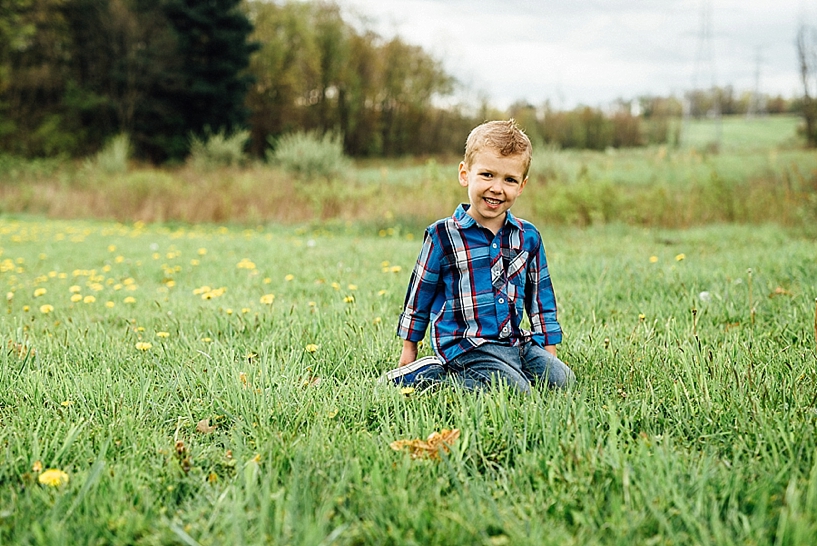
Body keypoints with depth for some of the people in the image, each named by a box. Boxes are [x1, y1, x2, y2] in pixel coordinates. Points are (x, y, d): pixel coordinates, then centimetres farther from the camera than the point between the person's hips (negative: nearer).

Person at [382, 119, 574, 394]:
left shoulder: (528, 236, 8)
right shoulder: (443, 235, -5)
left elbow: (541, 295, 17)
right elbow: (420, 292, 4)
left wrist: (549, 351, 13)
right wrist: (408, 350, 8)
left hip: (515, 342, 6)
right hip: (465, 346, -6)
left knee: (562, 380, -13)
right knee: (516, 390, -25)